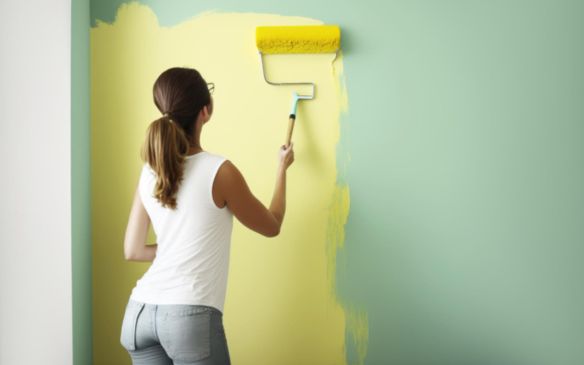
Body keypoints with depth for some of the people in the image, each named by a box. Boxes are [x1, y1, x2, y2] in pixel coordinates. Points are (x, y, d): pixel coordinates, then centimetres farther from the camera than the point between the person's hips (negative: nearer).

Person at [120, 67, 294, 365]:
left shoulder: (149, 172, 8)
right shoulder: (219, 171, -8)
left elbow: (132, 250, 14)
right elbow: (272, 226, 8)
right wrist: (282, 167, 21)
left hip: (139, 313, 6)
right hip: (191, 315, -6)